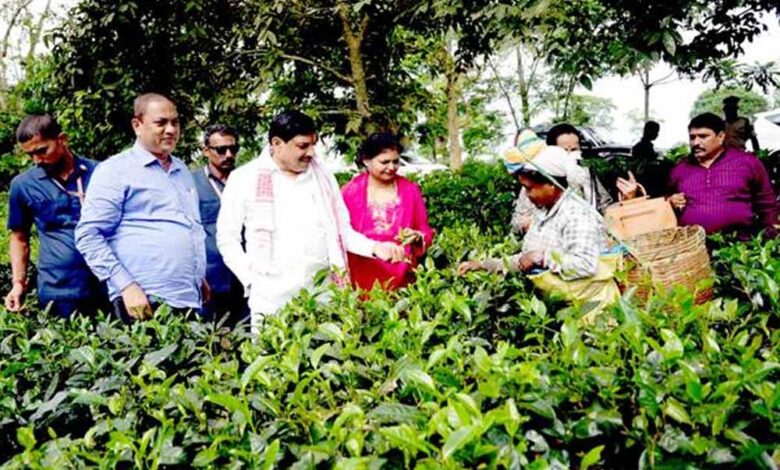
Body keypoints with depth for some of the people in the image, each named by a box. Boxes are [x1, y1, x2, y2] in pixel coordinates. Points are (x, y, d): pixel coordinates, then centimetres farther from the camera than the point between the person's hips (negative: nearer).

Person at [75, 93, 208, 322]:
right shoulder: (115, 170, -2)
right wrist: (126, 286, -16)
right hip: (146, 303, -6)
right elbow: (88, 235, -9)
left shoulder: (182, 170, 18)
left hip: (192, 301, 6)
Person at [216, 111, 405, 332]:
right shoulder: (244, 179, 0)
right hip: (271, 298, -2)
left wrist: (375, 247, -3)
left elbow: (342, 231, 13)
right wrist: (252, 280, -4)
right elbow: (227, 237, 4)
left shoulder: (323, 177, 9)